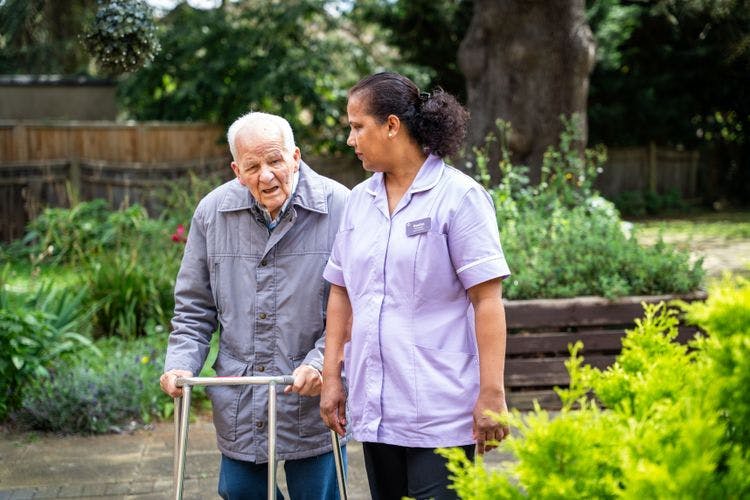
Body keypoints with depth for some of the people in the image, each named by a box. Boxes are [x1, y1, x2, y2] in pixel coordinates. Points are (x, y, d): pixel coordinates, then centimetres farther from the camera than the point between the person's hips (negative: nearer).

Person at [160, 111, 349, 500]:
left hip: (312, 400, -3)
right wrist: (181, 362, -6)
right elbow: (194, 307, 8)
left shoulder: (337, 208, -11)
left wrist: (321, 363, -21)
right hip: (238, 402, 4)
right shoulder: (213, 212, 1)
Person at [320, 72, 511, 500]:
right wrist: (332, 378, 12)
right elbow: (342, 294, 16)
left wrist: (491, 395, -15)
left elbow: (487, 300, -11)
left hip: (439, 414, -6)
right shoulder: (360, 200, 11)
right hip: (374, 411, 6)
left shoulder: (459, 196, -7)